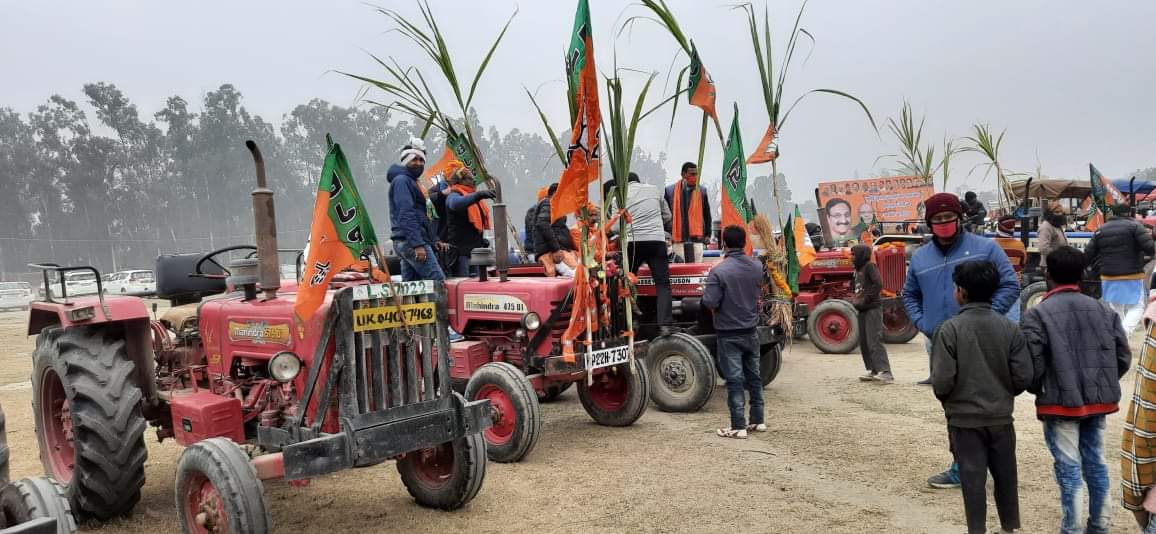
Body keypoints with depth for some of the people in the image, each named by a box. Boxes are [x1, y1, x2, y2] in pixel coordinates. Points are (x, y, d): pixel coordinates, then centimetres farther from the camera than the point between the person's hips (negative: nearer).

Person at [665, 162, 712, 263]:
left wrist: (707, 234, 7)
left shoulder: (702, 191, 5)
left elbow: (707, 215, 12)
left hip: (697, 238, 1)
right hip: (677, 238, -1)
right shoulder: (670, 190, 1)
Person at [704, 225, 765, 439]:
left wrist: (705, 293, -1)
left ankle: (738, 427, 3)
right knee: (753, 377, 16)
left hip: (729, 334, -5)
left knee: (734, 380, 0)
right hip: (751, 331, 5)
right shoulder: (756, 267, -1)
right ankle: (757, 420, 25)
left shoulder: (719, 271, -20)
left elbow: (710, 303, -19)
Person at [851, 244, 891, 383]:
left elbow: (878, 284, -19)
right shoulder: (858, 270, 17)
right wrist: (854, 299, 8)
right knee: (864, 342, 8)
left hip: (873, 308, -9)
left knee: (874, 341, -15)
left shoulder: (869, 266, -8)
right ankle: (872, 371, 13)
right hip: (862, 310, 9)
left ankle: (885, 372, -18)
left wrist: (865, 299, -17)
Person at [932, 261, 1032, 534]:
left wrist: (946, 398, 4)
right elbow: (1024, 377, -6)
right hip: (1001, 416, 4)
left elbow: (942, 380, -17)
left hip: (964, 417, -3)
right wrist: (1003, 393, 13)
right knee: (1005, 474, 18)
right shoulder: (1009, 328, -6)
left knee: (972, 476, 6)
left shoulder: (950, 329, -16)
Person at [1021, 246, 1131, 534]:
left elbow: (1032, 364, -16)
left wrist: (1038, 390, 4)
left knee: (1069, 468, 2)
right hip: (1098, 400, 5)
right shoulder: (1103, 310, 6)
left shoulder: (1037, 314, -12)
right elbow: (1123, 357, 7)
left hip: (1061, 402, -5)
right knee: (1095, 462, 16)